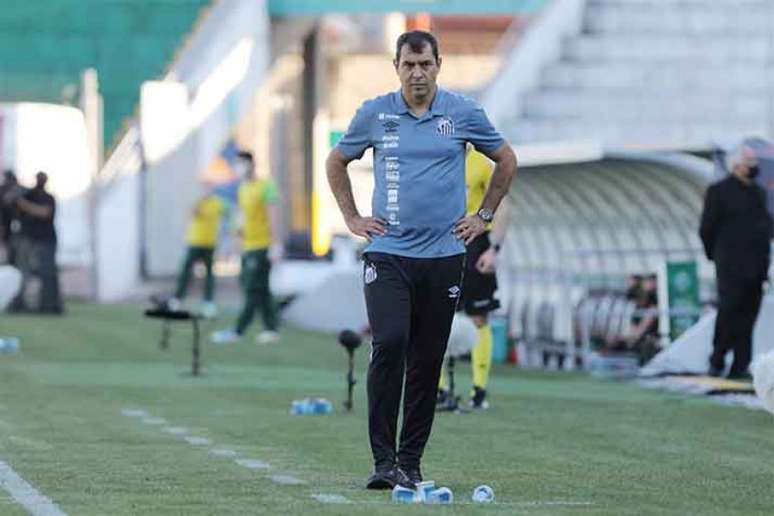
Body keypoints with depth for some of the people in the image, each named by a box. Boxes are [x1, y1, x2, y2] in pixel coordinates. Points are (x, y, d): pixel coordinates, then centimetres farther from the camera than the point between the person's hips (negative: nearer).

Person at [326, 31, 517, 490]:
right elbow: (337, 162, 18)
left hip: (443, 255, 1)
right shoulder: (374, 114, 2)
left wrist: (484, 217, 12)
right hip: (388, 252, -1)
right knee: (389, 344, -18)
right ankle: (384, 460, -16)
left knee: (427, 362, 3)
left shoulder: (464, 113, 1)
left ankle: (411, 462, 12)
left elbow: (506, 160, 16)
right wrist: (352, 218, 11)